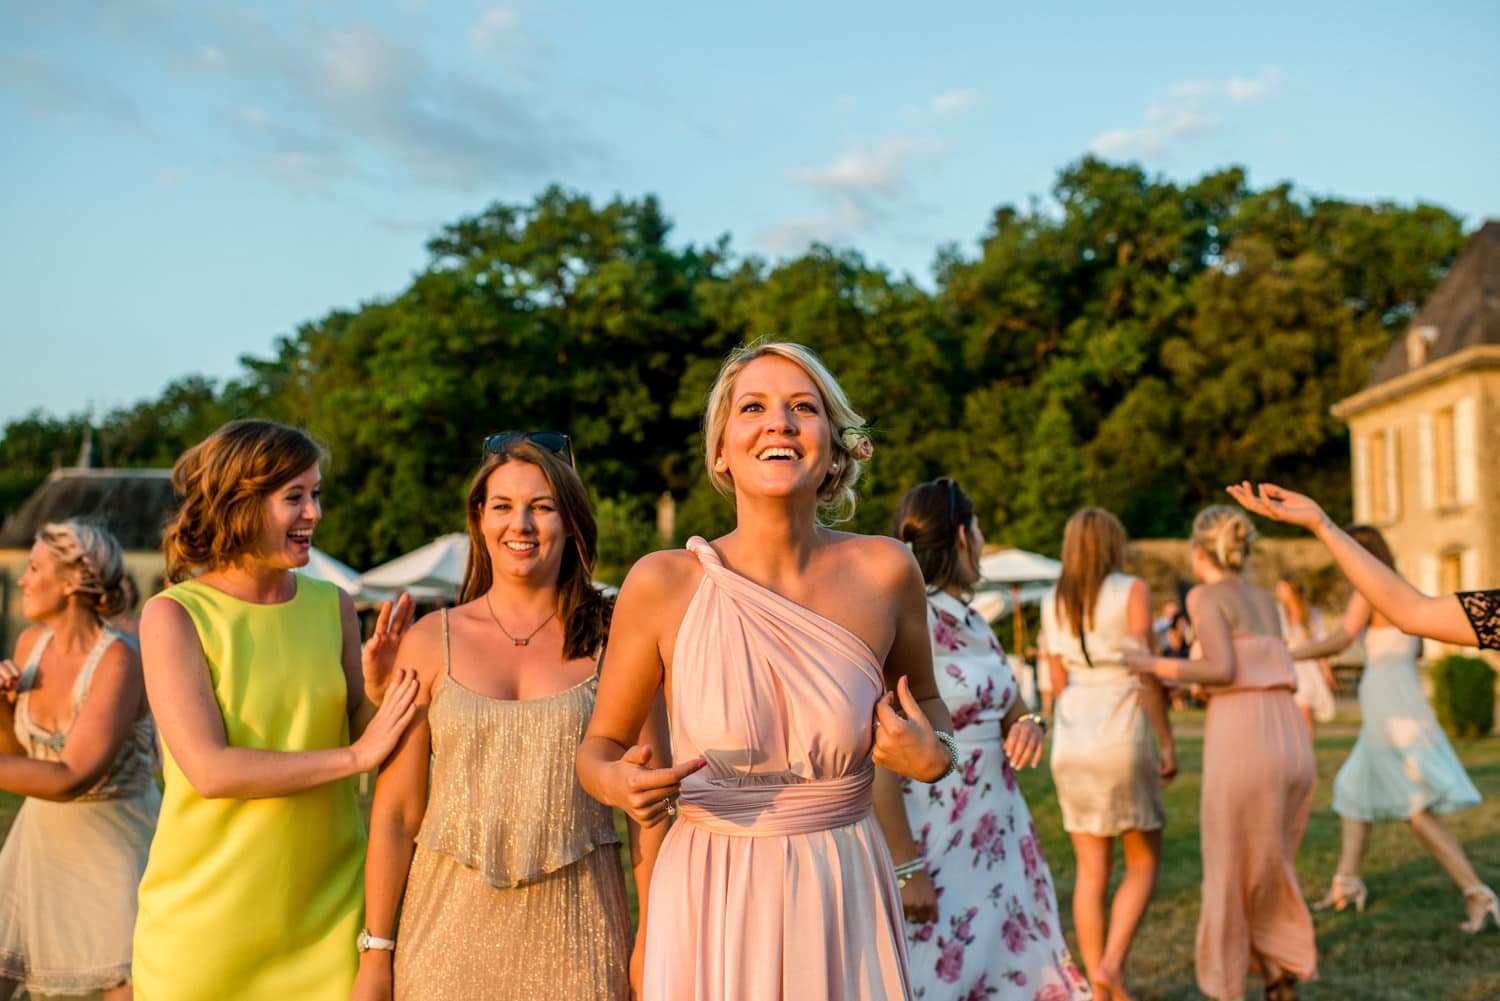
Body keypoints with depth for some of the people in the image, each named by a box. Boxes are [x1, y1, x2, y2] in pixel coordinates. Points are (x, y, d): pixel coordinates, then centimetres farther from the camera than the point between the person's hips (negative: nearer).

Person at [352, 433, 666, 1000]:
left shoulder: (611, 639, 0)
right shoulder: (431, 643, 2)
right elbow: (395, 810, 3)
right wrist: (375, 953, 2)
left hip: (573, 926, 0)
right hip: (453, 914, 1)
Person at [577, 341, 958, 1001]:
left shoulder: (883, 571, -7)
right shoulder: (663, 584, -11)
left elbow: (923, 700, 13)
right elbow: (600, 744, 2)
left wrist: (936, 758, -9)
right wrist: (616, 783, -20)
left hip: (845, 898, 2)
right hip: (711, 903, -1)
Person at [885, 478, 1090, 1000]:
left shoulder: (974, 625, 11)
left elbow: (1011, 714, 21)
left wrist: (1030, 727, -3)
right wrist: (906, 869, -21)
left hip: (999, 844, 8)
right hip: (934, 854, -8)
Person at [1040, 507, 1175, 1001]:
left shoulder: (1052, 603, 9)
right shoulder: (1132, 591, -5)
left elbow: (1059, 683, 12)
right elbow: (1146, 673, -10)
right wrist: (1167, 743, -4)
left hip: (1071, 740, 4)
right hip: (1123, 737, -4)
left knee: (1091, 872, 9)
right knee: (1143, 862, 11)